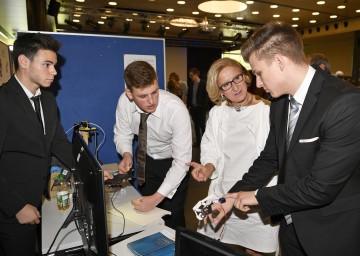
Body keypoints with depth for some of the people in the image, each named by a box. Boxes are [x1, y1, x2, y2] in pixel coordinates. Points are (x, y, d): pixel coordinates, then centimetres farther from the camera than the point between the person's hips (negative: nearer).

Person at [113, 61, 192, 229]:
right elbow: (122, 134, -3)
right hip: (147, 159, 4)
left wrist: (156, 198, -35)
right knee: (145, 211, 15)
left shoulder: (176, 110, -34)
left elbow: (181, 161, -30)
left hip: (174, 163, -3)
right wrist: (126, 155, -25)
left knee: (171, 218, -3)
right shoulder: (124, 102, -22)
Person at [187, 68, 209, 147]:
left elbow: (206, 96, -9)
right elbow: (189, 95, 13)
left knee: (202, 125, 0)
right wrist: (189, 106, 5)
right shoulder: (191, 84, 7)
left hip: (201, 108, -5)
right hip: (193, 108, 5)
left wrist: (204, 108, -12)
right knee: (196, 125, 11)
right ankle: (198, 141, 20)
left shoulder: (203, 84, -8)